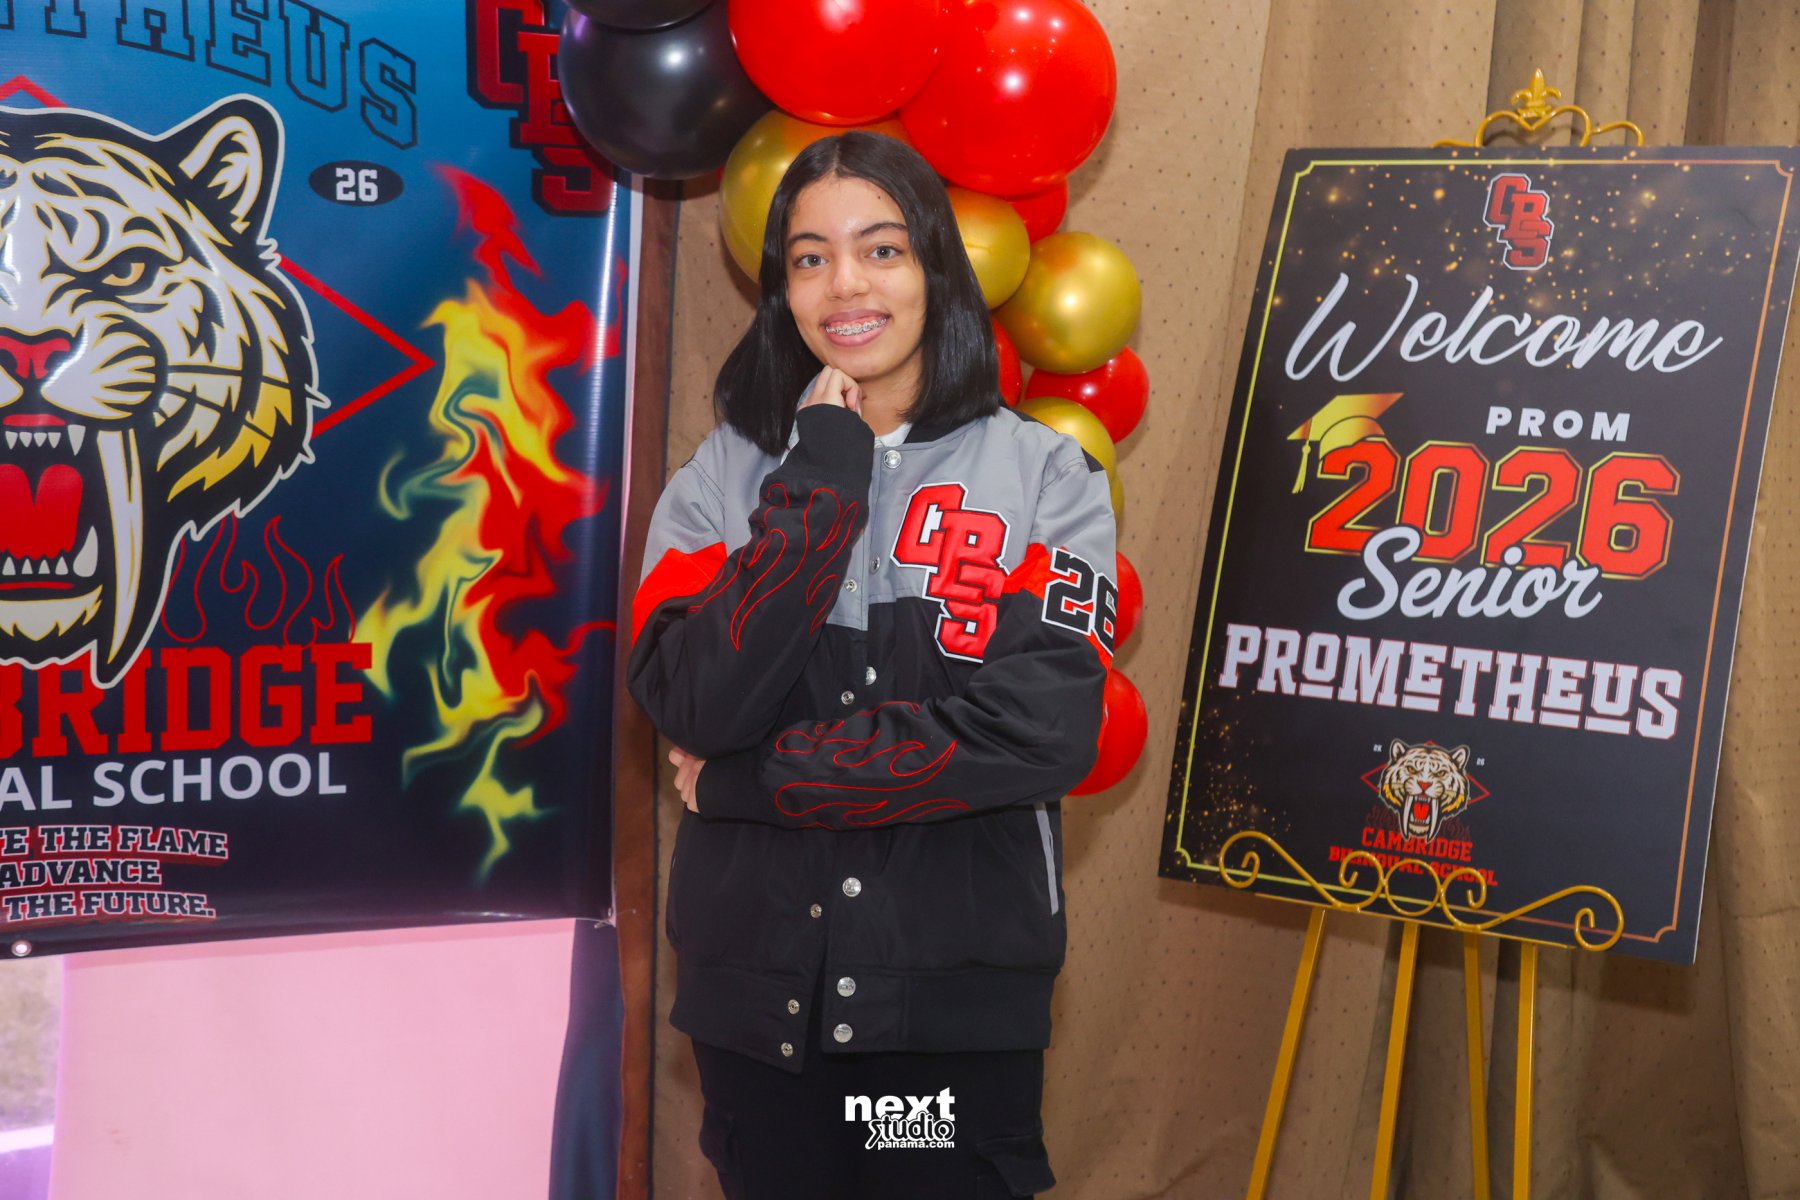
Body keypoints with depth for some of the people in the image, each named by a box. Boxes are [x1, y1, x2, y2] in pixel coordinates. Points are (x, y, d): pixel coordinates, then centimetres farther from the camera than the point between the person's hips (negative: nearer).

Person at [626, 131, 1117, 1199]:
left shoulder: (1045, 475, -2)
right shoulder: (724, 476, 2)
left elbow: (1043, 729, -17)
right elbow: (700, 704, -14)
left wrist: (754, 778, -13)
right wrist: (824, 474, -14)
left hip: (961, 995, -1)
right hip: (758, 984, 2)